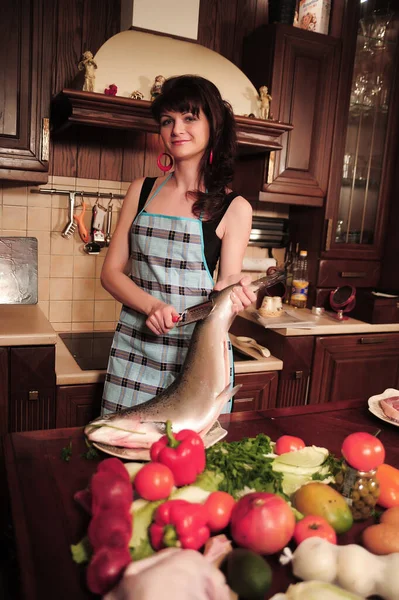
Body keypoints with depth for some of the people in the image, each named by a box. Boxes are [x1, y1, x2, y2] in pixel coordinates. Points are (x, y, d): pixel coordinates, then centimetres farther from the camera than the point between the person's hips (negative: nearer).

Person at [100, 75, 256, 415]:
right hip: (134, 349, 3)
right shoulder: (142, 192, 6)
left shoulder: (234, 207, -1)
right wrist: (152, 305, -14)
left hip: (199, 353, -2)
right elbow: (111, 272, 4)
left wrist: (232, 291, -24)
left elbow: (227, 286, 0)